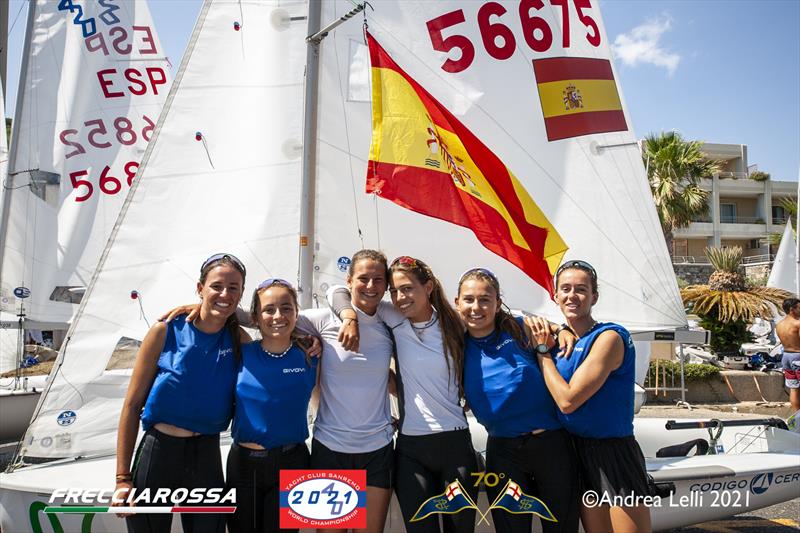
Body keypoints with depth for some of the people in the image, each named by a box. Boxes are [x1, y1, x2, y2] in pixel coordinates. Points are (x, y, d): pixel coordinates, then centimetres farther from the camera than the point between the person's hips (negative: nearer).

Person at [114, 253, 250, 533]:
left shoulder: (240, 340, -2)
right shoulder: (166, 332, -9)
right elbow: (132, 404, -5)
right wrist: (123, 477, -7)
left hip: (207, 457, 2)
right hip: (158, 452, -2)